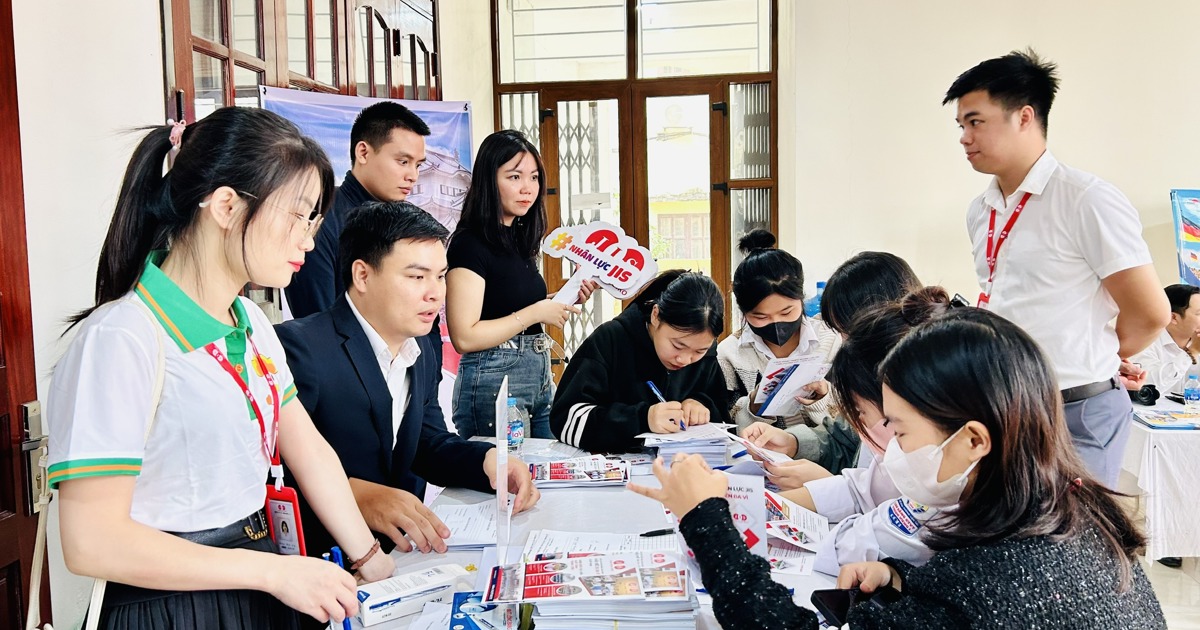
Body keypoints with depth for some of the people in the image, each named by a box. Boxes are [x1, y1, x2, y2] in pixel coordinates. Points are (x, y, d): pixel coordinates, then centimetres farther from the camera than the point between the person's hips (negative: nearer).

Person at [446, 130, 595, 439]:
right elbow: (464, 337, -19)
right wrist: (534, 313, -17)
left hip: (541, 377, 8)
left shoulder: (520, 239, 11)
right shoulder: (470, 244, -13)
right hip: (492, 380, -8)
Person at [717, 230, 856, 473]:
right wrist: (753, 408, -19)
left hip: (822, 466, 1)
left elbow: (849, 434, 0)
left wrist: (822, 401, -20)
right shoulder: (729, 354, -2)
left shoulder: (832, 342, -1)